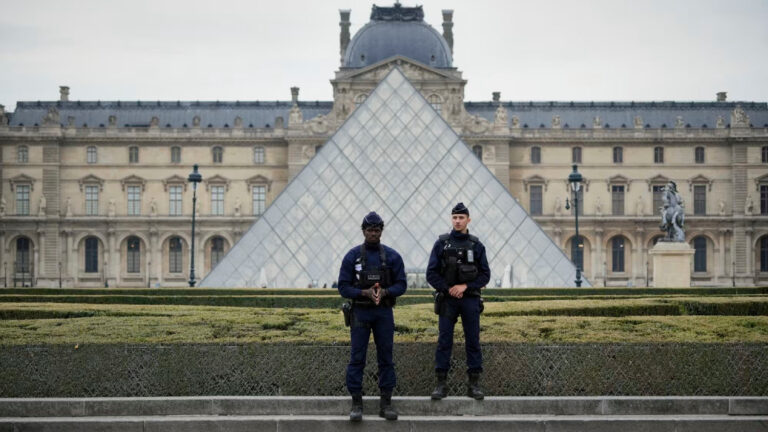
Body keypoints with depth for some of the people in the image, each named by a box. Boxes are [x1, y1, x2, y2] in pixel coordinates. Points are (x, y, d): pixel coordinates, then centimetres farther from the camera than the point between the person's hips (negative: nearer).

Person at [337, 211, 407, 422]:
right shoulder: (352, 256, -2)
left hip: (384, 312, 1)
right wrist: (365, 293, -19)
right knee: (357, 358, -2)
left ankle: (386, 403, 10)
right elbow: (343, 287, -3)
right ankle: (356, 403, 4)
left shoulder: (392, 256, 2)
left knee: (386, 357, 4)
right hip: (360, 312, -1)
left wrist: (385, 292, -18)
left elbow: (401, 285, 2)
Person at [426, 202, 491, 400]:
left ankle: (474, 384, 7)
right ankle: (441, 384, 4)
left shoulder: (476, 245, 5)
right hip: (447, 300, -1)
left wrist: (465, 286, -11)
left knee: (473, 341, 2)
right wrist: (448, 289, -10)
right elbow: (431, 274, 0)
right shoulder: (441, 243, 3)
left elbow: (485, 275, 1)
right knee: (444, 342, 0)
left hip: (470, 300, 1)